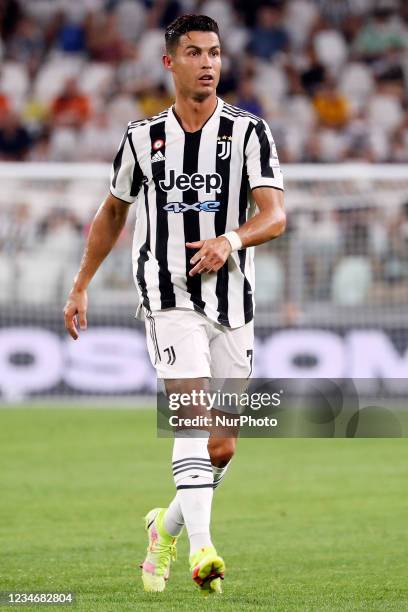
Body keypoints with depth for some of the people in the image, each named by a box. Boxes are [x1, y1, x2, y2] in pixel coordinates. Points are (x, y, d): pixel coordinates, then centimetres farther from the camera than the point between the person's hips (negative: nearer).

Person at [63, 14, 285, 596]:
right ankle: (202, 549, -33)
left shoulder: (248, 132, 0)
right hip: (169, 299, -1)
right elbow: (113, 211, 20)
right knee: (197, 415, -23)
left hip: (233, 303, 2)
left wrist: (231, 240, -31)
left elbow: (275, 215, -11)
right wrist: (81, 285, 22)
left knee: (222, 449, 6)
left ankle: (168, 527, 32)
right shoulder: (143, 138, 5)